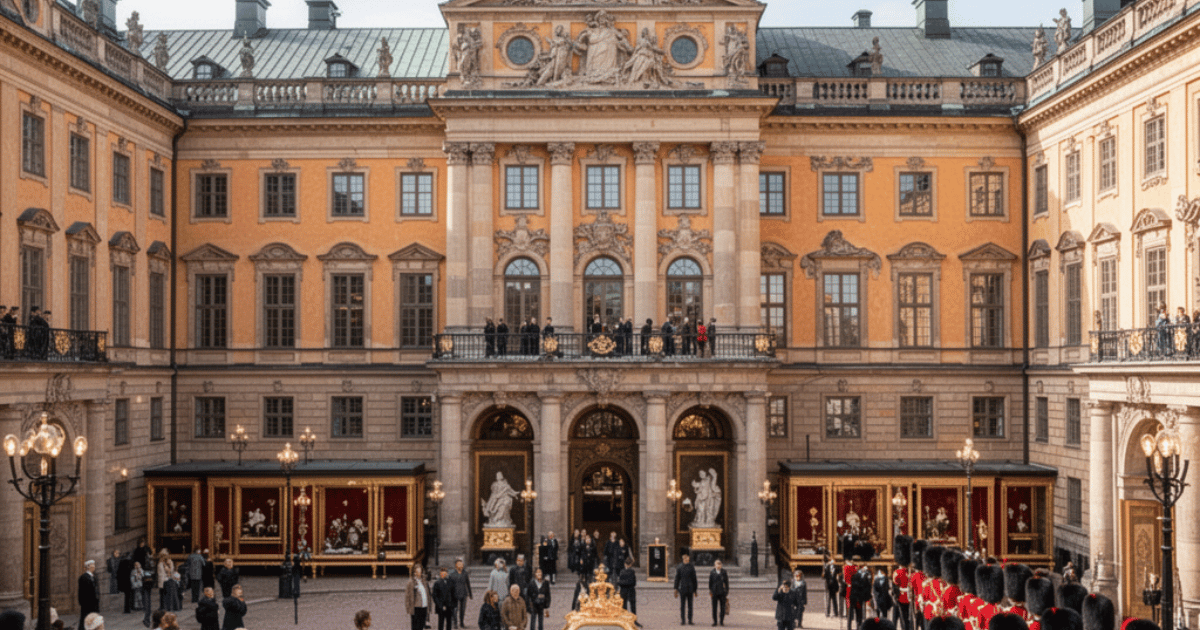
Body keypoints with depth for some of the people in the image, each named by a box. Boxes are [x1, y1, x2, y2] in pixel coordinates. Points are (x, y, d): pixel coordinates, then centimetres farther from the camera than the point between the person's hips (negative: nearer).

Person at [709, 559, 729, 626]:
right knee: (714, 607, 0)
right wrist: (710, 592, 1)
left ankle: (722, 621, 8)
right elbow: (710, 583, 7)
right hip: (714, 592, 0)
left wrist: (727, 592, 3)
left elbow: (727, 583, 7)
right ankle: (715, 621, 6)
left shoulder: (724, 573, 5)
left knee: (722, 607, 1)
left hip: (722, 593, 0)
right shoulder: (712, 573, 5)